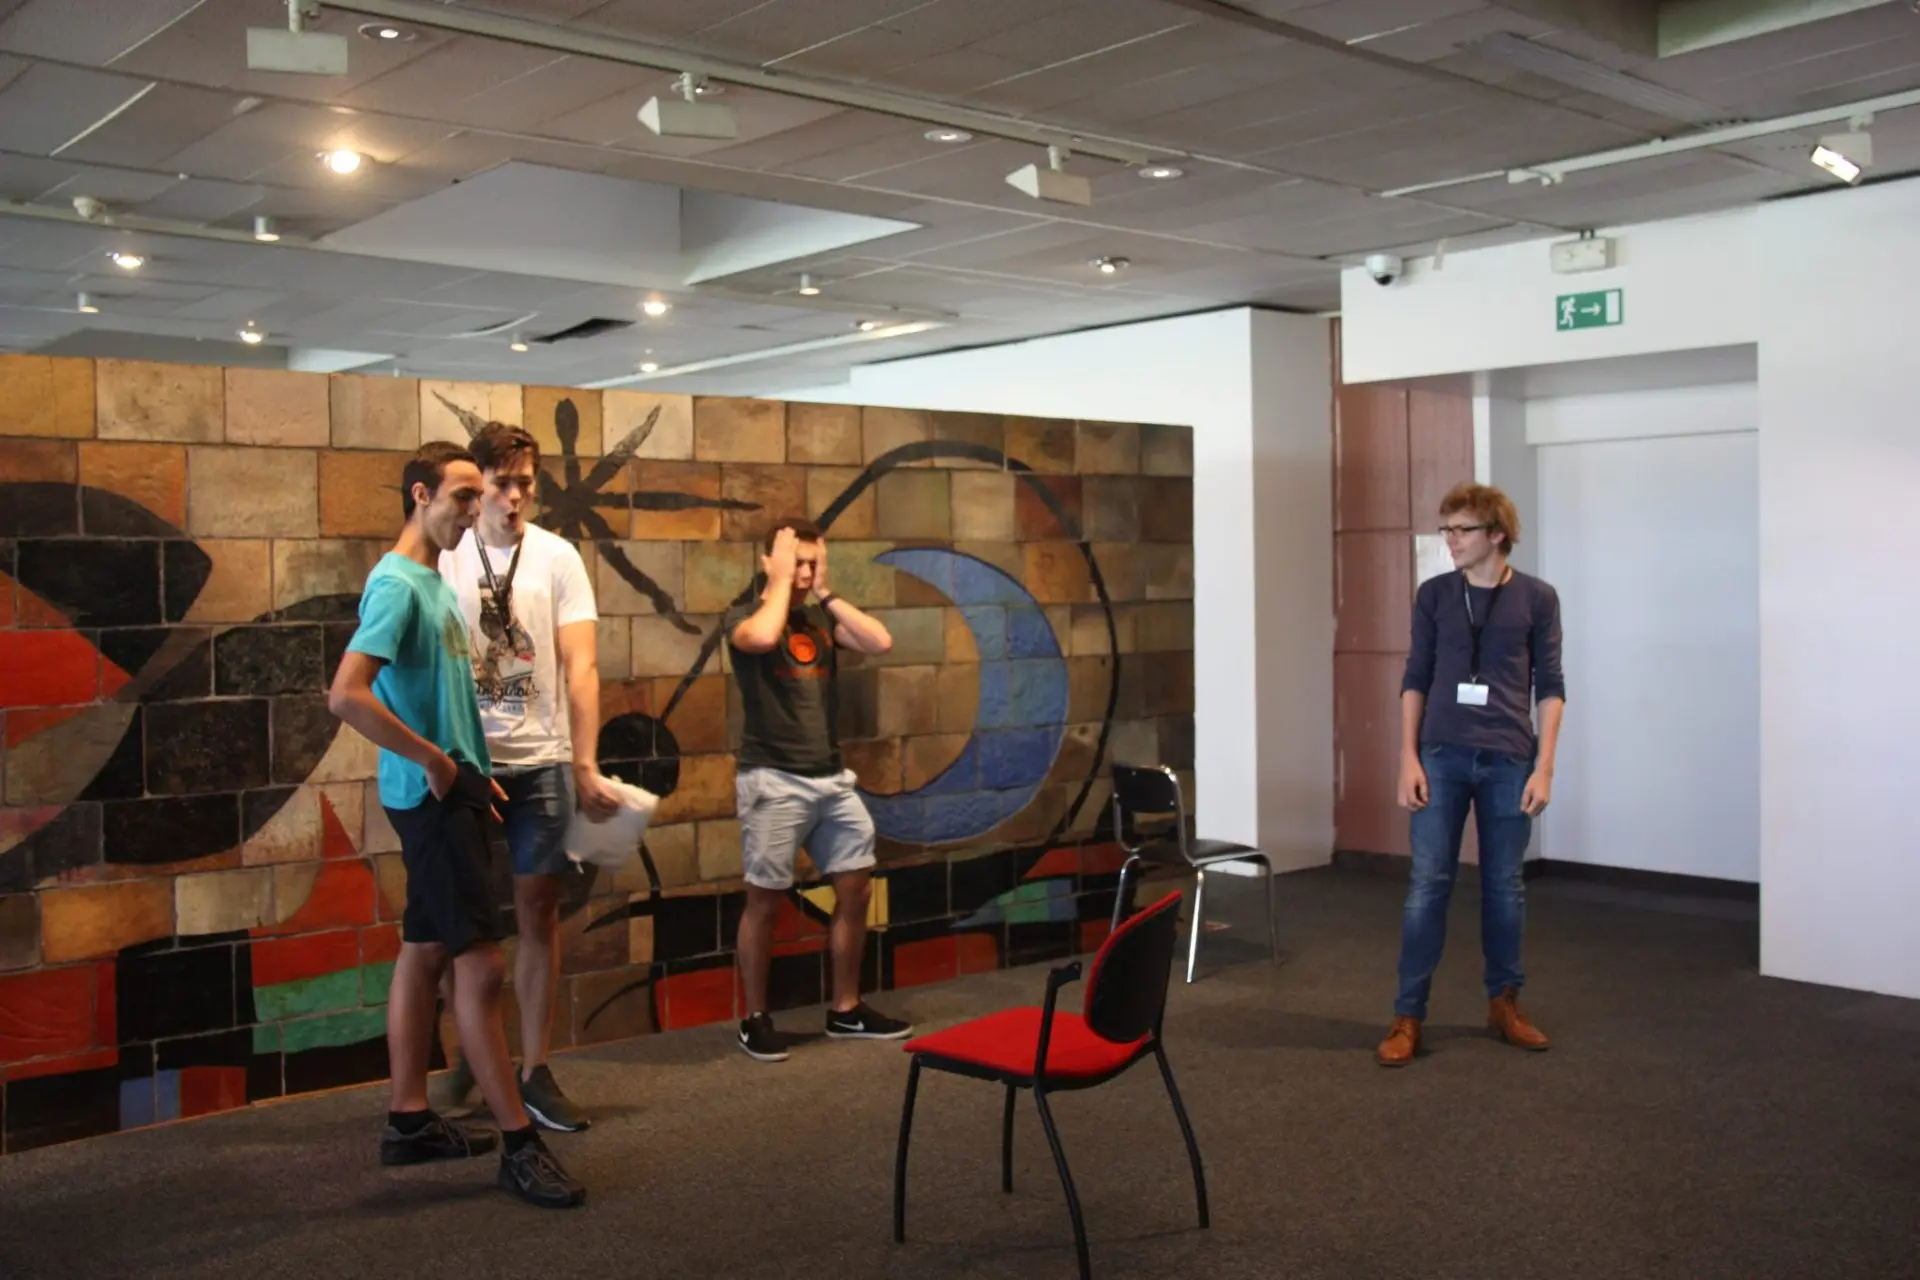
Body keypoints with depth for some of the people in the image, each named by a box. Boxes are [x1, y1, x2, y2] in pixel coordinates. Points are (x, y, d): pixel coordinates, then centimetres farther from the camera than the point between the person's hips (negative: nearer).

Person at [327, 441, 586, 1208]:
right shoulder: (397, 585, -16)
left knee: (425, 952, 14)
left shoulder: (434, 582, 13)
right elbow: (346, 696, -27)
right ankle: (518, 1144, -3)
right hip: (429, 796, -10)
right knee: (481, 964, -8)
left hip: (451, 792, 10)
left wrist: (472, 768, 13)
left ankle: (409, 1121, 24)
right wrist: (434, 761, -20)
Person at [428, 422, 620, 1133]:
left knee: (538, 914, 5)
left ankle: (535, 1072, 15)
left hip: (540, 762, 0)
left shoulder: (557, 557, 0)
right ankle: (466, 1059, 27)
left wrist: (586, 766, -13)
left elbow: (580, 667, -5)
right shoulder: (446, 558, -1)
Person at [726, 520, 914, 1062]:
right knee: (764, 899, 1)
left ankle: (846, 1010, 20)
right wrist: (781, 581, -11)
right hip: (773, 780, -5)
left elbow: (880, 641, -2)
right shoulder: (743, 618, -2)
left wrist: (827, 593, 0)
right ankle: (755, 1018, 14)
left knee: (855, 890, 6)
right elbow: (764, 637, -26)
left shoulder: (822, 619, 12)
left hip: (832, 777, 6)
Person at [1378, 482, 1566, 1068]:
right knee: (1428, 884, -1)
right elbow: (1416, 680, 6)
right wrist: (1408, 758, -1)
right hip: (1442, 757, 0)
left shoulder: (1536, 598, 0)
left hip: (1508, 761, 0)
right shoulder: (1433, 595, 4)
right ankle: (1408, 1016, 4)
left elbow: (1549, 687, 2)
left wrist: (1543, 766, -5)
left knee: (1504, 885, 9)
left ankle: (1504, 1003, 24)